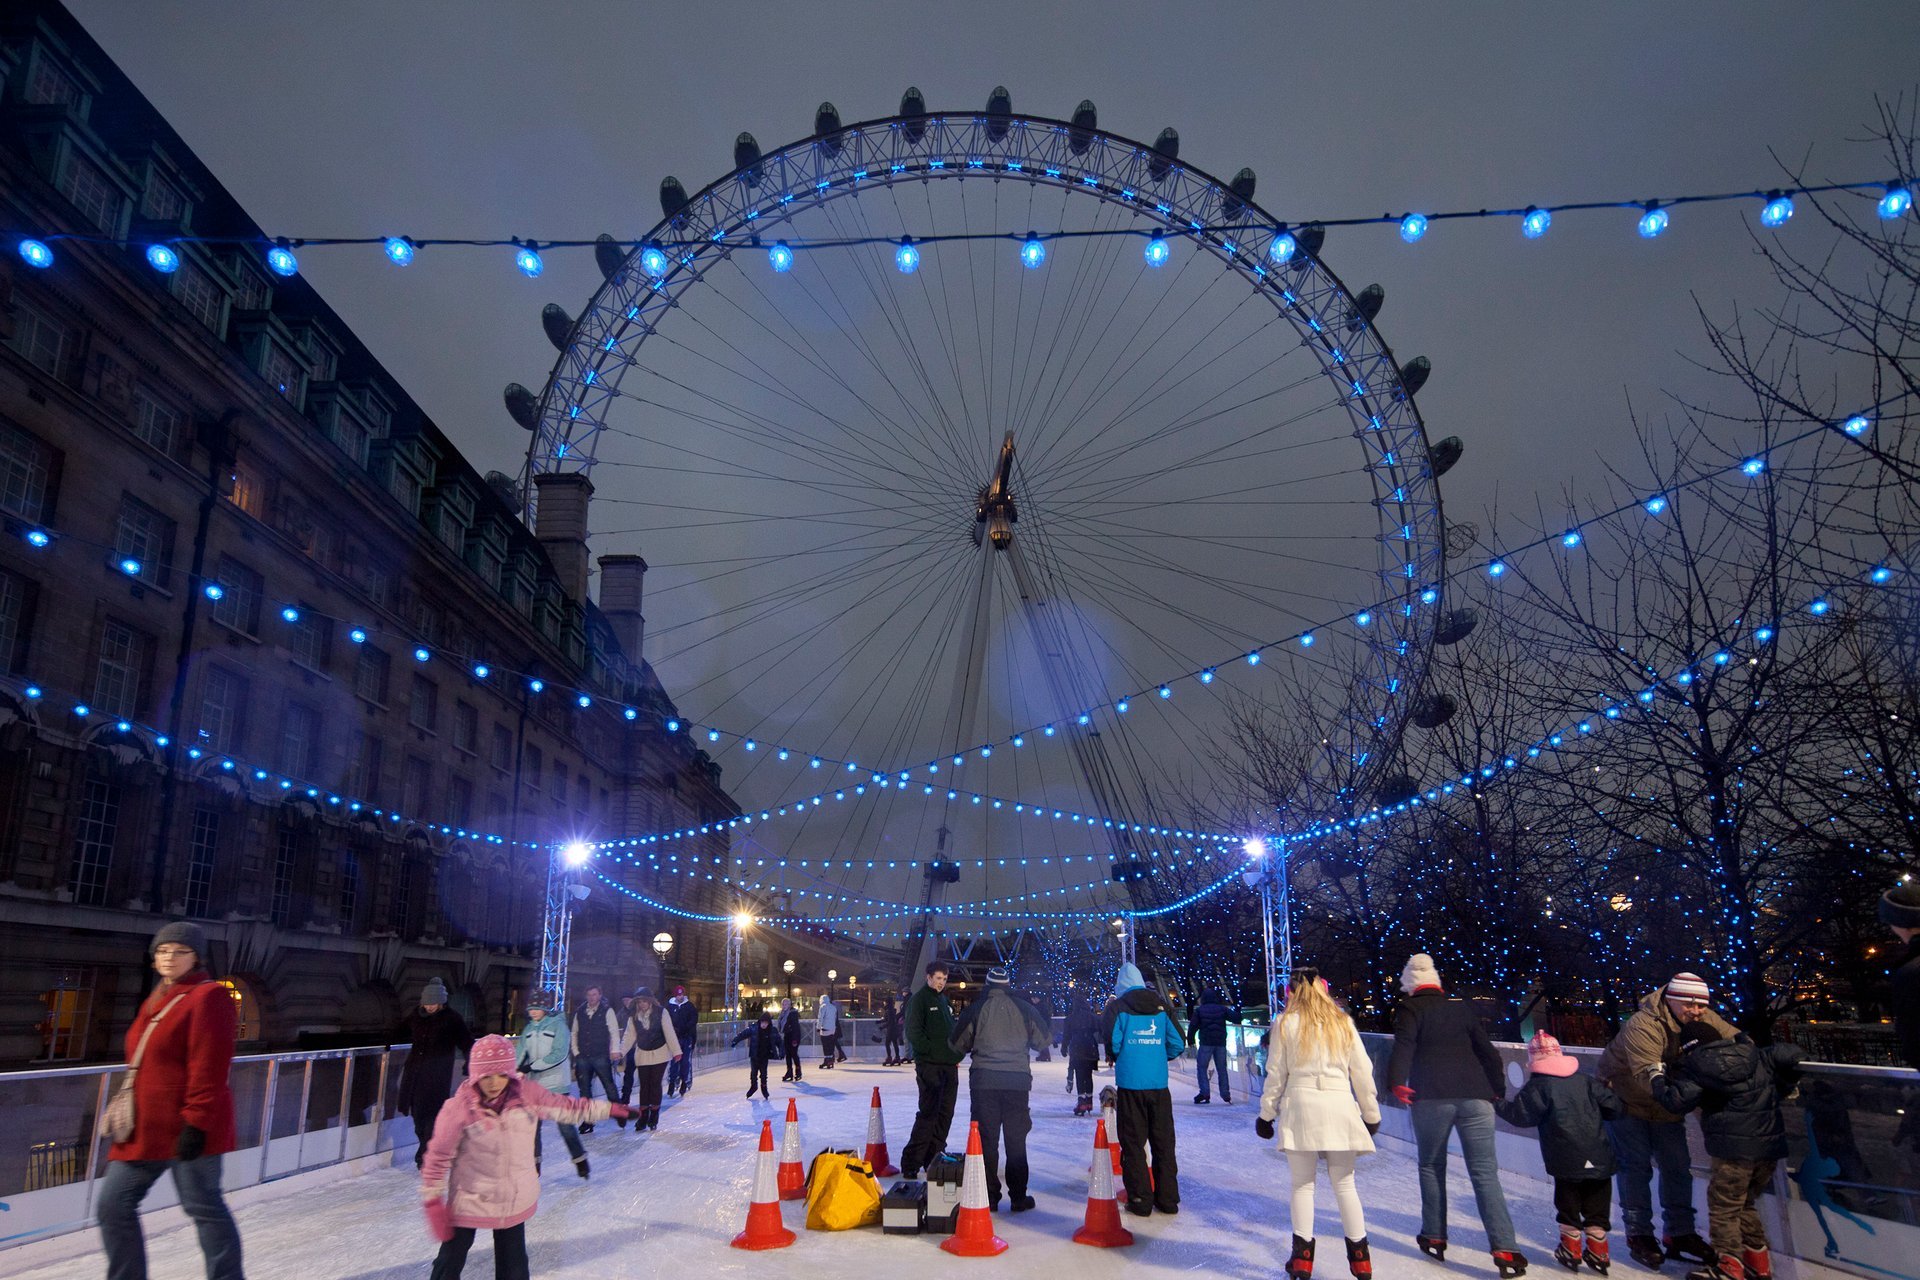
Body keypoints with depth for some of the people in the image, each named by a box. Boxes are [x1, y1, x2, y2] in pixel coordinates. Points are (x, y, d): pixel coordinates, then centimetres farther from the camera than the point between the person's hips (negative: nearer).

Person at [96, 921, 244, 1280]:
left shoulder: (208, 997, -15)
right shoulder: (156, 1002, 15)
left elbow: (208, 1069, -21)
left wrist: (196, 1123, -24)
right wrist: (128, 1115, 22)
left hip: (186, 1128, -9)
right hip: (146, 1127, 9)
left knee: (203, 1207, 1)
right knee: (113, 1204, 11)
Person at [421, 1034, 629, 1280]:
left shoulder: (528, 1094, -12)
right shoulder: (458, 1108, -21)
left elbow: (566, 1108, 0)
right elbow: (438, 1156, -10)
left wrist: (610, 1109, 2)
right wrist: (432, 1200, -8)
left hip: (516, 1201, 3)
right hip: (469, 1201, -3)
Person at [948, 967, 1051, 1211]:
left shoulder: (976, 1008, -1)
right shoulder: (1024, 1008, 2)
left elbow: (957, 1044, 5)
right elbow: (1043, 1040, 12)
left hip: (983, 1079, -1)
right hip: (1017, 1080, 1)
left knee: (986, 1139, 8)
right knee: (1016, 1140, 10)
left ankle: (989, 1197, 9)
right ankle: (1018, 1197, 12)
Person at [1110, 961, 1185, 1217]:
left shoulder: (1119, 1007, -4)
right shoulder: (1161, 1006, 6)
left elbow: (1112, 1042, -10)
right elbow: (1178, 1043, 4)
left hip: (1130, 1084, -3)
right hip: (1158, 1085, 3)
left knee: (1133, 1143, 5)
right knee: (1163, 1142, 12)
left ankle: (1140, 1200, 5)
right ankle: (1167, 1199, 16)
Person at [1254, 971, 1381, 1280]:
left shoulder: (1287, 1023, 3)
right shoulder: (1343, 1022, 10)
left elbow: (1276, 1073, 3)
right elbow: (1362, 1072, 10)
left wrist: (1267, 1112, 12)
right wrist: (1371, 1113, 19)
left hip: (1301, 1105, -2)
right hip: (1339, 1105, 2)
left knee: (1303, 1183, 7)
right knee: (1344, 1183, 11)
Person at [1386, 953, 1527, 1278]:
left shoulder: (1411, 1009, 5)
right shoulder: (1461, 1007, 18)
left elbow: (1403, 1046, -12)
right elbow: (1486, 1050, 18)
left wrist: (1398, 1082, -19)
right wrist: (1498, 1089, 25)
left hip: (1432, 1098, -3)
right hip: (1475, 1096, 3)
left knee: (1431, 1166, 15)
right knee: (1485, 1172, 0)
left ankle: (1434, 1238, 18)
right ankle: (1505, 1250, -11)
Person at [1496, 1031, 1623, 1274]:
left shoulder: (1538, 1085, -8)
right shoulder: (1585, 1081, 6)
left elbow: (1521, 1114, -11)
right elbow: (1612, 1105, 8)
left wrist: (1498, 1106, 4)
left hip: (1566, 1161, -4)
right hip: (1598, 1158, 4)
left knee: (1568, 1204, 12)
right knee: (1597, 1206, 14)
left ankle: (1571, 1250, 20)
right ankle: (1598, 1253, 18)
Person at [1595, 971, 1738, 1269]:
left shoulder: (1706, 1021, -14)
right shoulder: (1643, 1026, -35)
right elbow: (1647, 1078, -43)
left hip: (1666, 1108, 7)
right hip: (1625, 1100, -7)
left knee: (1678, 1167, 11)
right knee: (1636, 1167, -6)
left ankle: (1680, 1234, 24)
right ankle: (1639, 1235, 7)